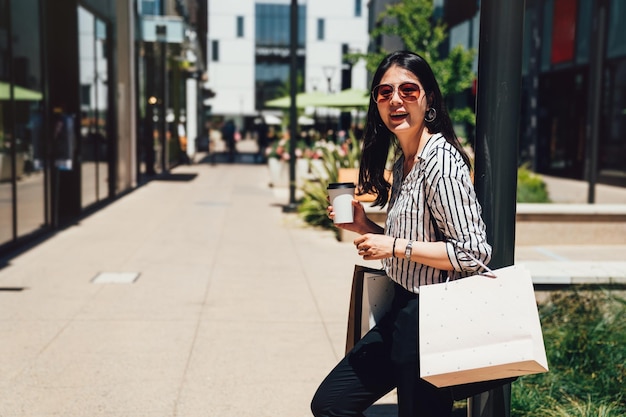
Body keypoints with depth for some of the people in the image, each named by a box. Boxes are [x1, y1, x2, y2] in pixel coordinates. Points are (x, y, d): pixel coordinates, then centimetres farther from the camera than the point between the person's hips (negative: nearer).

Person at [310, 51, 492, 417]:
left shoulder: (440, 160, -17)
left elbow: (472, 252, -21)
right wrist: (365, 228, 4)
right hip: (403, 310, 9)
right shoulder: (403, 161, 10)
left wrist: (395, 246, -20)